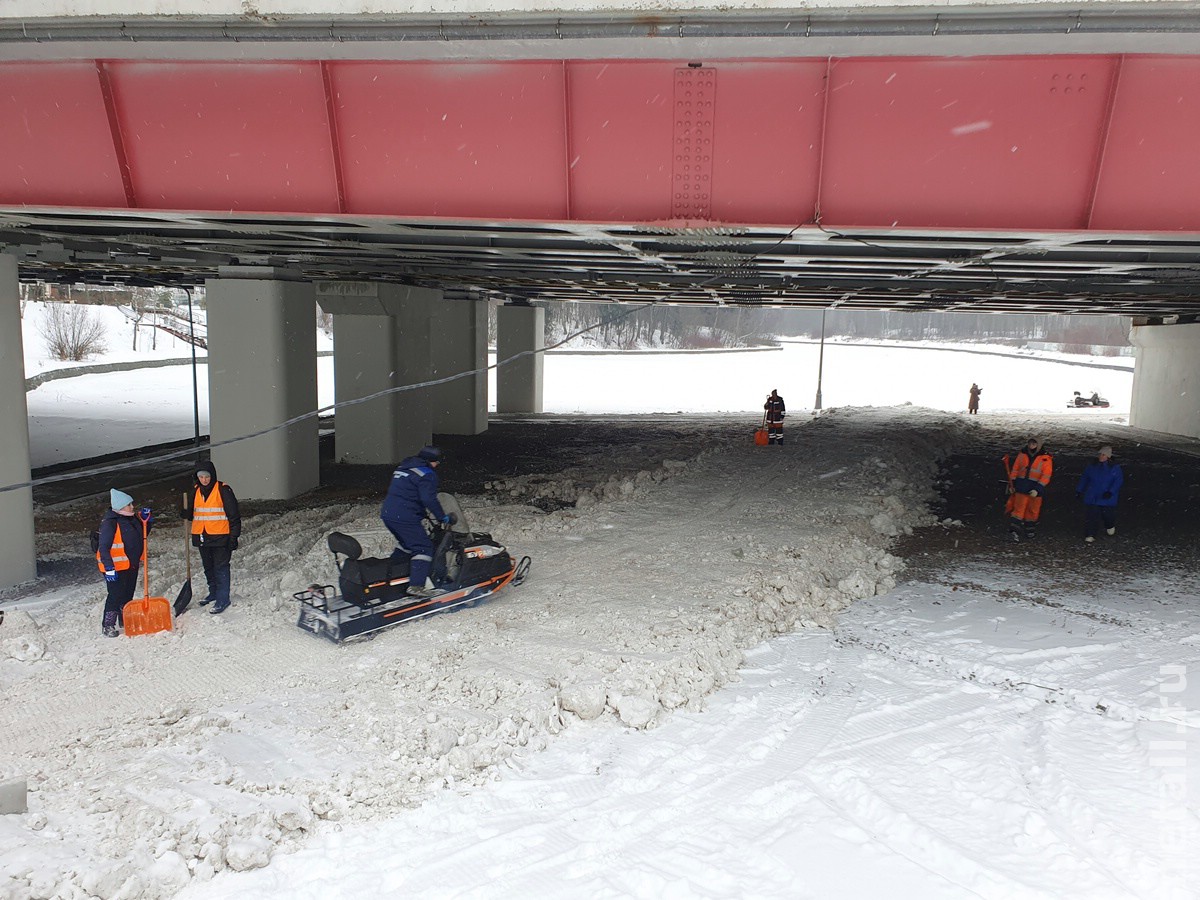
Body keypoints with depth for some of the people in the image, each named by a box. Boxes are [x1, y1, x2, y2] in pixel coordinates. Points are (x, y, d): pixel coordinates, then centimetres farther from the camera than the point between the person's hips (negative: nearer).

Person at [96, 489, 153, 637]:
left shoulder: (132, 518, 4)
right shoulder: (110, 522, -21)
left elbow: (143, 534, 19)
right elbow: (104, 547, -24)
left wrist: (145, 519, 1)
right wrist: (109, 568, -29)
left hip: (132, 564, 8)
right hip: (116, 566, -8)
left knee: (128, 594, 18)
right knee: (115, 596, -7)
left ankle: (125, 621, 33)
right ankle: (108, 626, 3)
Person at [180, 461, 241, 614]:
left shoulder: (223, 490, -10)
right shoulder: (197, 492, 10)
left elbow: (234, 515, -10)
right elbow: (193, 514, 23)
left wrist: (234, 537, -13)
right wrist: (186, 512, 0)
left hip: (220, 537, -7)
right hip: (202, 538, 7)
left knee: (221, 568, -4)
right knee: (208, 567, 18)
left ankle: (223, 600, 0)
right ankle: (213, 593, 33)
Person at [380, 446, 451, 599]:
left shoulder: (403, 467, 21)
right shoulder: (426, 474, -8)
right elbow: (429, 499, -19)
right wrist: (442, 517, -9)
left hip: (387, 514, 9)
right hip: (405, 518, -9)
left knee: (406, 544, 26)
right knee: (423, 548, -6)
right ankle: (416, 586, -16)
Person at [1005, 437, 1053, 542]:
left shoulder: (1046, 458, -7)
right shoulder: (1022, 454, 3)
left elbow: (1046, 476, -11)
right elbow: (1015, 469, 9)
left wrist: (1037, 489, -17)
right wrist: (1011, 484, 5)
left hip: (1036, 487, -2)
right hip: (1022, 486, 2)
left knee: (1032, 510, 10)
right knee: (1019, 508, -2)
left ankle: (1030, 531, 24)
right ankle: (1014, 530, -4)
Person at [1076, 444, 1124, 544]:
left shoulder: (1115, 467, -3)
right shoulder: (1093, 466, 8)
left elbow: (1119, 480, -12)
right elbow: (1084, 478, 16)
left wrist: (1111, 491, -24)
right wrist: (1079, 490, 13)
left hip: (1107, 498, -2)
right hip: (1092, 498, 2)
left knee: (1108, 514, 7)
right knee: (1092, 515, -5)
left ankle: (1110, 527, 41)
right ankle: (1090, 535, -4)